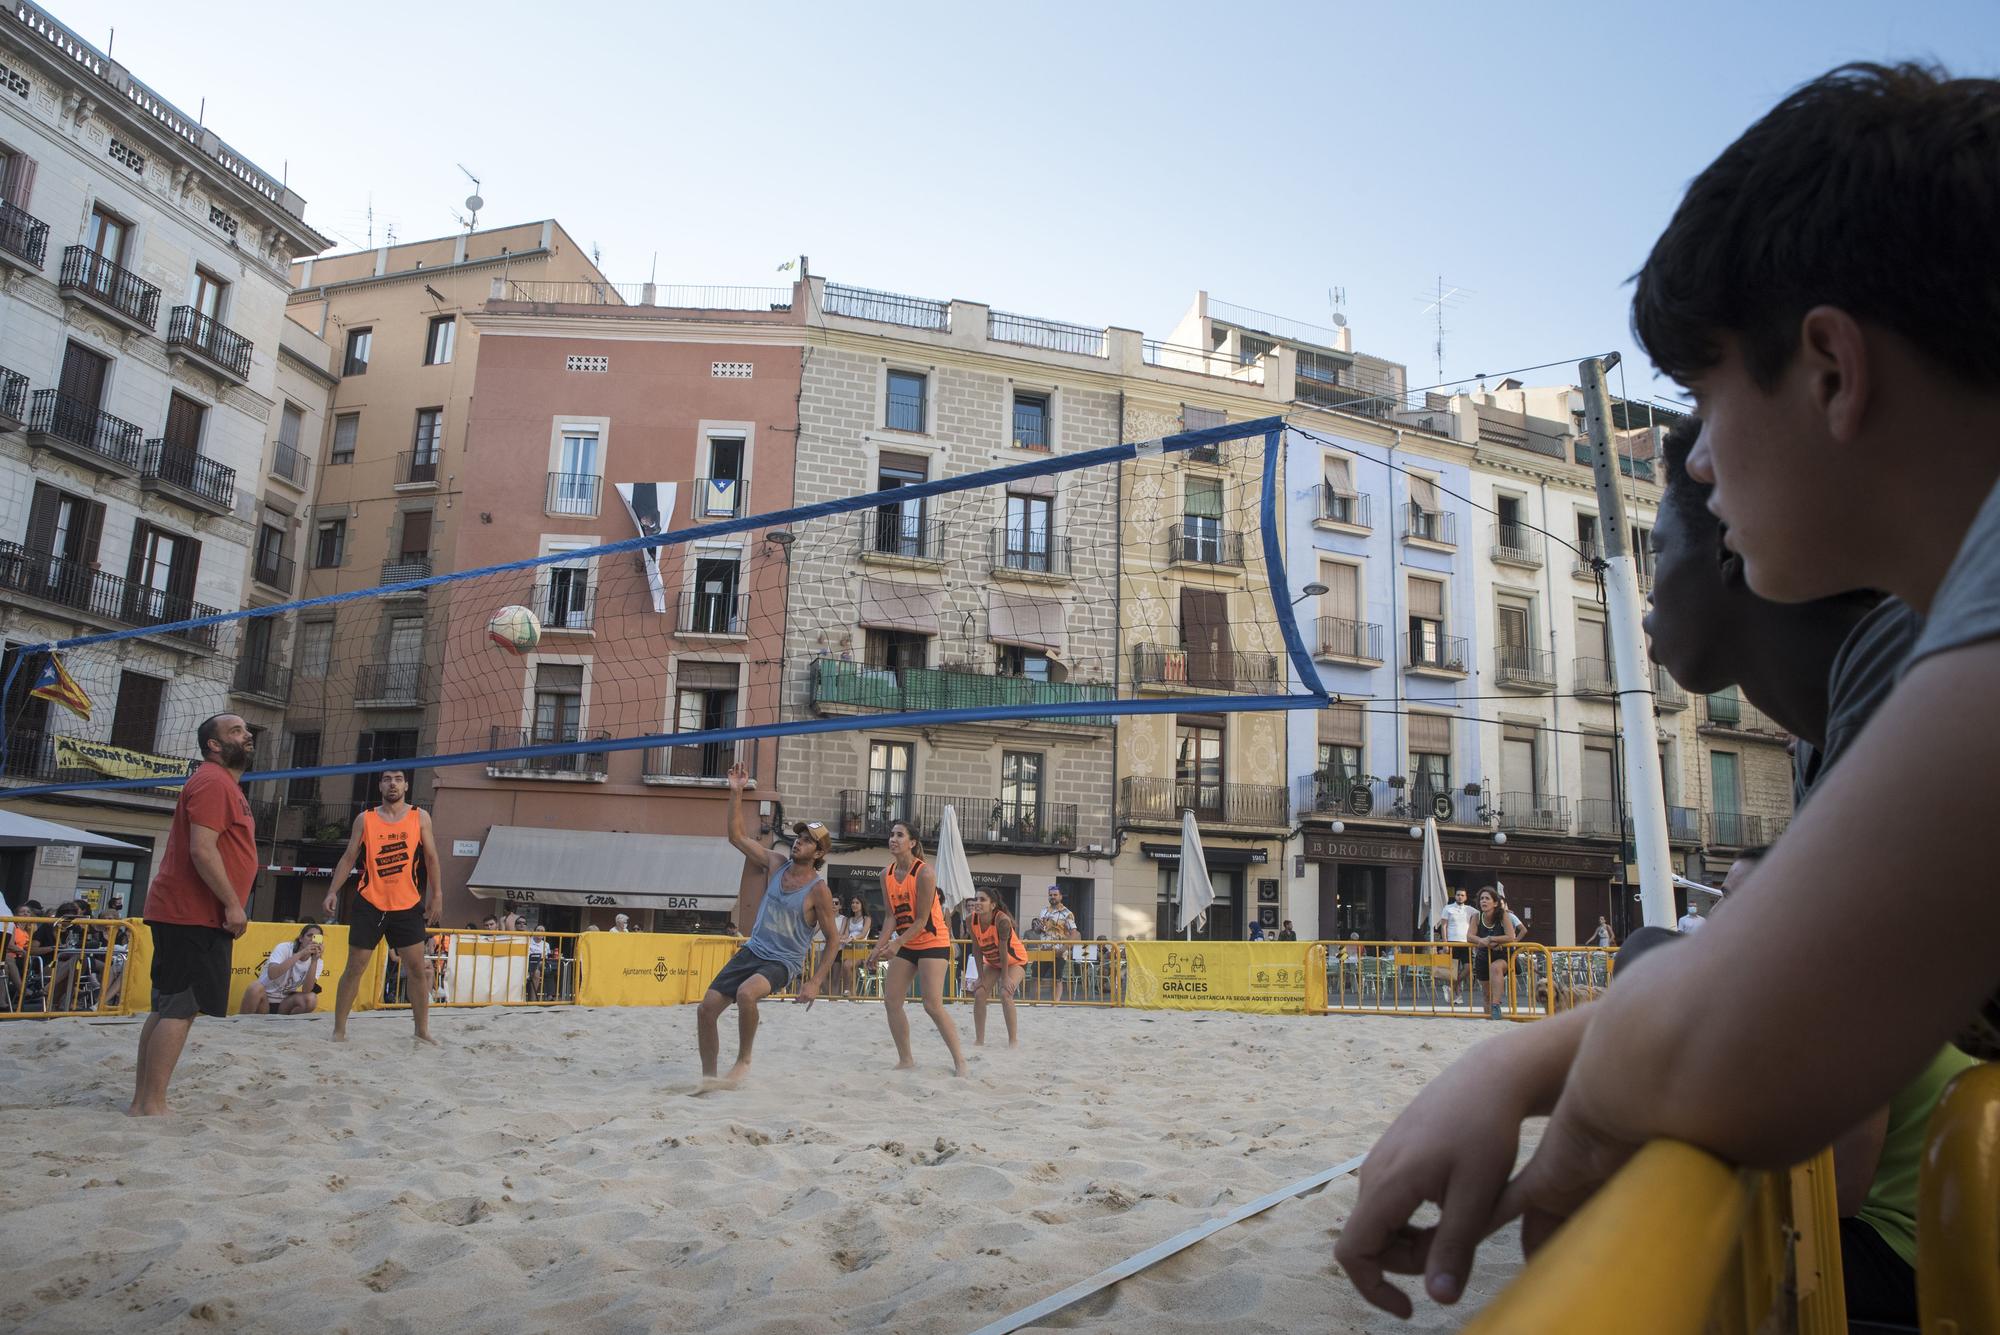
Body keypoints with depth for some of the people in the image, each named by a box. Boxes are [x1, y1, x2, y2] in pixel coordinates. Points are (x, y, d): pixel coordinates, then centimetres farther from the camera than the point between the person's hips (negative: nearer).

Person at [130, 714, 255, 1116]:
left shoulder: (225, 784, 20)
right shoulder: (212, 781, -13)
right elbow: (201, 849, -22)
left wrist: (228, 904, 20)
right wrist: (232, 903, -20)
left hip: (187, 913, 11)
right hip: (193, 915, -11)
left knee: (167, 1008, 12)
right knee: (181, 1009, -10)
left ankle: (141, 1103, 16)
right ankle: (152, 1107, -7)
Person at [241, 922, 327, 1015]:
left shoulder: (318, 962, -4)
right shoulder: (284, 948, -13)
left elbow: (306, 991, -21)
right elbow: (272, 974, -33)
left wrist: (314, 960, -28)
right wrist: (300, 953, -36)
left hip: (285, 1003, 2)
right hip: (263, 999, -2)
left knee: (311, 999, -27)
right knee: (256, 987, -34)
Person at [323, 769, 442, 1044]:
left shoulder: (420, 817, 3)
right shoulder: (365, 819, 4)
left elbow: (431, 858, 5)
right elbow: (348, 858, 6)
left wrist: (436, 894, -1)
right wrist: (333, 892, -4)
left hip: (408, 906, 0)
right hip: (370, 905, 0)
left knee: (418, 968, 1)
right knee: (355, 968, 2)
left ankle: (422, 1031, 10)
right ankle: (339, 1029, 13)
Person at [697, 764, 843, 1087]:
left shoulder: (819, 891, -13)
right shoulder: (776, 863, 2)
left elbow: (833, 939, -8)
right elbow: (737, 836, 5)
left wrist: (815, 982, -14)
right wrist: (736, 793, -3)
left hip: (782, 963, -6)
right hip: (752, 951, 6)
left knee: (746, 993, -36)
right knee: (706, 1009, -1)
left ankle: (743, 1060, -13)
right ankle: (709, 1077, 15)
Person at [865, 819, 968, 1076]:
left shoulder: (924, 872, -18)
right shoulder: (886, 874, 2)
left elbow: (922, 920, -19)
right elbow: (891, 915, 2)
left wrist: (896, 945, -27)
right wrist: (879, 947, -11)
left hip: (933, 943, -7)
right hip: (905, 945, 7)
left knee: (932, 1005, -15)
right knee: (891, 1001, 2)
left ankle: (959, 1060, -4)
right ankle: (905, 1059, 15)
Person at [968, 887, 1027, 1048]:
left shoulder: (1002, 920, -36)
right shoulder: (972, 920, -21)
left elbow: (1003, 950, -29)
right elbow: (977, 949, -13)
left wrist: (1005, 977, -22)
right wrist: (981, 977, -12)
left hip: (1015, 960, -6)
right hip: (992, 962, 6)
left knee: (1005, 993, -23)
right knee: (979, 994, -7)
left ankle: (1013, 1039, -12)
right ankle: (979, 1040, 3)